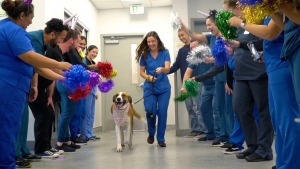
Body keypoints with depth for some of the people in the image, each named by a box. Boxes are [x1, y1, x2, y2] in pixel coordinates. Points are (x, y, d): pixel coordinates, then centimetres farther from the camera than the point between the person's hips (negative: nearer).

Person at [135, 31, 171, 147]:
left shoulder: (165, 53, -2)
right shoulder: (144, 55, 1)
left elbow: (168, 68, -14)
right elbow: (141, 72, 5)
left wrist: (162, 69, -36)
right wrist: (148, 77, -15)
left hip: (164, 88, 0)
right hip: (149, 88, 0)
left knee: (162, 113, -1)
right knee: (150, 112, -7)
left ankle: (161, 139, 16)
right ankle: (151, 134, 23)